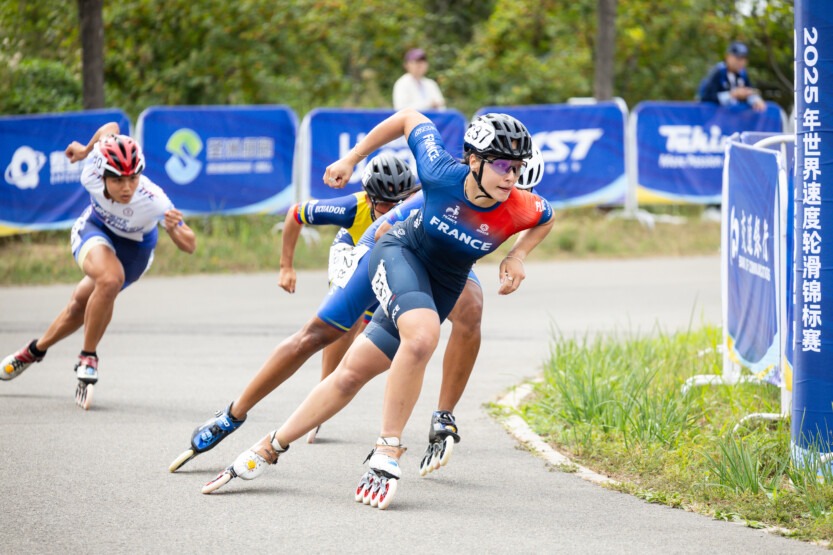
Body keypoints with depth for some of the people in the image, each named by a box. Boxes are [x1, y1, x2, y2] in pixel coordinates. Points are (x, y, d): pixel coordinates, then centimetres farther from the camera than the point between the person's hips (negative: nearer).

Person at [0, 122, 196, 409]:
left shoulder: (154, 201, -40)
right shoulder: (92, 176, -35)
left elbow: (189, 246, -34)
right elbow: (110, 128, -16)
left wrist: (175, 229, -55)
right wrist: (86, 149, 5)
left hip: (134, 247, 0)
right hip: (95, 228, 0)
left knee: (82, 304, 5)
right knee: (110, 280, -29)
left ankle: (36, 350, 33)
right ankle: (87, 360, -9)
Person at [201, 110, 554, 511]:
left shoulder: (518, 209, -22)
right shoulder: (441, 173, -26)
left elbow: (547, 218, 4)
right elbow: (409, 118, -7)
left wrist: (517, 257, -10)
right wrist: (351, 159, -2)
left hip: (442, 288, 3)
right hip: (401, 252, -3)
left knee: (352, 374, -1)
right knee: (422, 336, -31)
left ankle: (271, 448, 9)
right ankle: (387, 450, -15)